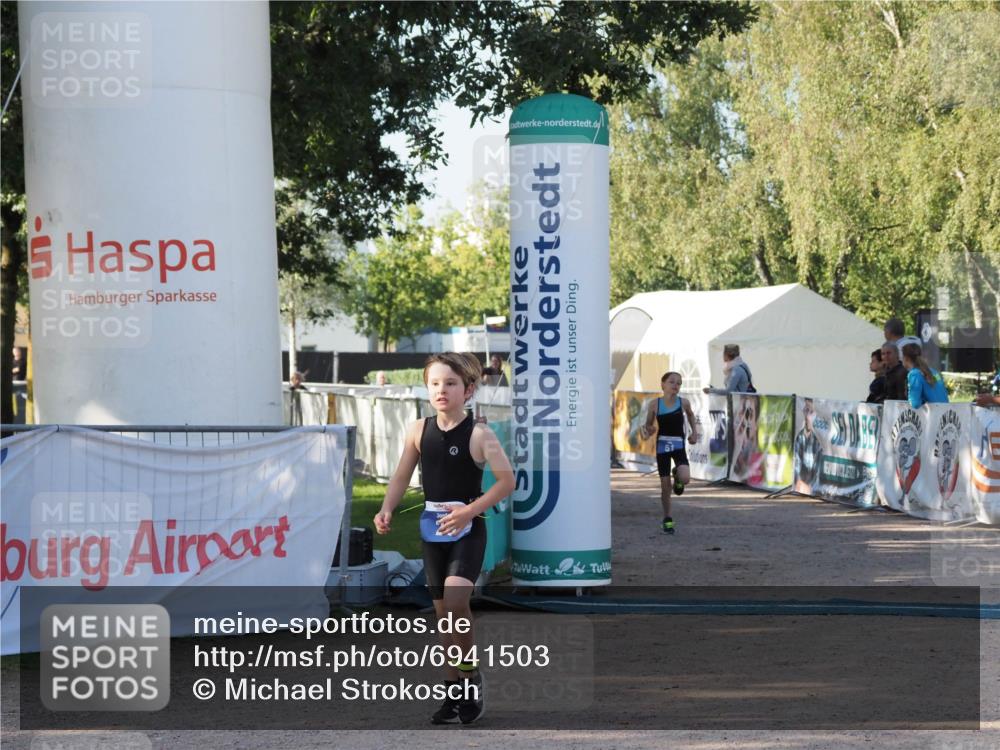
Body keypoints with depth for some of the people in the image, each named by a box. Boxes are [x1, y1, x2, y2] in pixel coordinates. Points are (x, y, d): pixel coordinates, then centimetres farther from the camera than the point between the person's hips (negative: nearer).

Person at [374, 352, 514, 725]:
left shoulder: (478, 433, -12)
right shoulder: (418, 430, 1)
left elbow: (507, 480, -14)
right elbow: (401, 477, 7)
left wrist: (470, 511, -22)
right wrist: (386, 511, -10)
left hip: (467, 529, -5)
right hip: (432, 527, 5)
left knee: (455, 601, -22)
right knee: (442, 610, 10)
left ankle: (470, 672, -1)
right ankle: (454, 689, 20)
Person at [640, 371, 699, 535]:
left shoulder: (683, 403, -5)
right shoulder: (655, 404, -6)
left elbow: (690, 414, 17)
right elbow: (649, 425, 5)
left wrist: (694, 432, 8)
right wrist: (647, 431, -17)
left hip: (678, 446, 0)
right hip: (662, 446, 0)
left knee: (685, 478, -24)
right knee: (665, 485, 3)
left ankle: (677, 475, 15)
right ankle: (667, 519, 21)